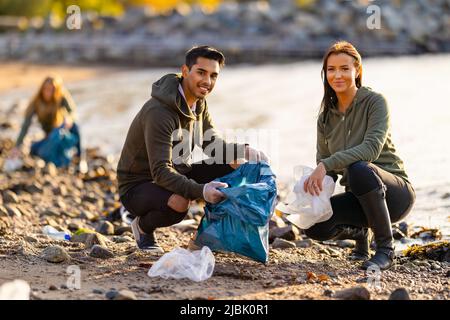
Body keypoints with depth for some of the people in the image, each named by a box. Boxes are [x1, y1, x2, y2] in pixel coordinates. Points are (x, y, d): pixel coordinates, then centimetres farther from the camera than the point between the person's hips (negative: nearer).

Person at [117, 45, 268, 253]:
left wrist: (245, 151, -11)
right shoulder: (159, 112, -28)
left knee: (232, 168, -7)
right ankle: (143, 227, -6)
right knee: (179, 202, -39)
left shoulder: (199, 103, 1)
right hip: (138, 186, -8)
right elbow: (161, 171, -34)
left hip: (176, 175, 8)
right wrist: (200, 190, -47)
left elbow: (213, 145, 10)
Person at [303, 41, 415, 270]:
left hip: (394, 192, -5)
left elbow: (371, 148, -26)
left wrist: (326, 165, -35)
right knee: (313, 225, -22)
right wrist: (314, 182, -17)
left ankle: (386, 247, -21)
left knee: (359, 169, -38)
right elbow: (323, 161, 6)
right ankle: (360, 232, 12)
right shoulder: (326, 116, 6)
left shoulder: (375, 102, -11)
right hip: (359, 196, 5)